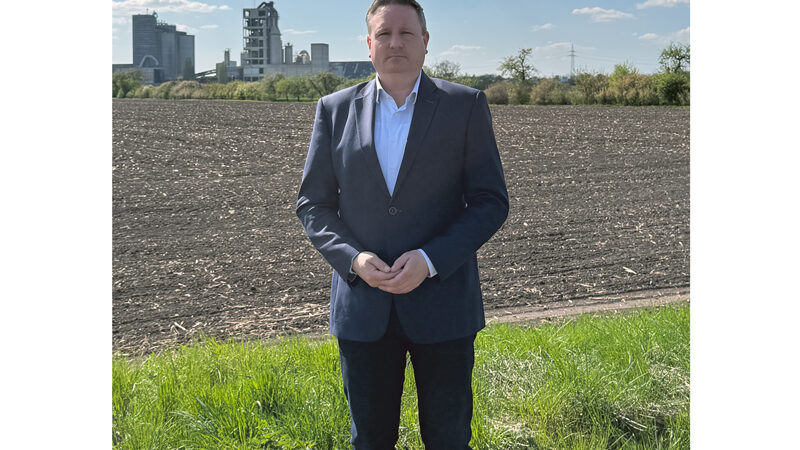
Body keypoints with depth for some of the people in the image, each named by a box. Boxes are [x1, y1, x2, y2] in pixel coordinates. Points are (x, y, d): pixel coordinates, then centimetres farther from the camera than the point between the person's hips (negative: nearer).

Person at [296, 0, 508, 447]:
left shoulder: (466, 106, -1)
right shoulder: (335, 110, 4)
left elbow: (491, 201, -3)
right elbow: (313, 204, 6)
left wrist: (430, 259, -17)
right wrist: (352, 257, -12)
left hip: (441, 303, -1)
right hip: (363, 308, 2)